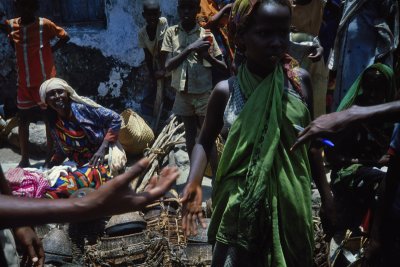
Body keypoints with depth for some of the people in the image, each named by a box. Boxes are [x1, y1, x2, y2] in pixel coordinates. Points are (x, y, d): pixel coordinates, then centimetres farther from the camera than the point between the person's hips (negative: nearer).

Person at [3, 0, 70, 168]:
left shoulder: (45, 24, -9)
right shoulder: (11, 25, 0)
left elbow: (64, 36, 2)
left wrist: (51, 50, -6)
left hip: (45, 81, -3)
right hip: (24, 82, 3)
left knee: (50, 119, 6)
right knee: (23, 120, 7)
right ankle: (24, 159, 16)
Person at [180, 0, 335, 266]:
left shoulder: (300, 80, -4)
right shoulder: (226, 91, -9)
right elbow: (205, 141, 4)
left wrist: (325, 192, 9)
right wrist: (194, 184, -12)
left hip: (290, 200, 2)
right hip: (240, 203, -2)